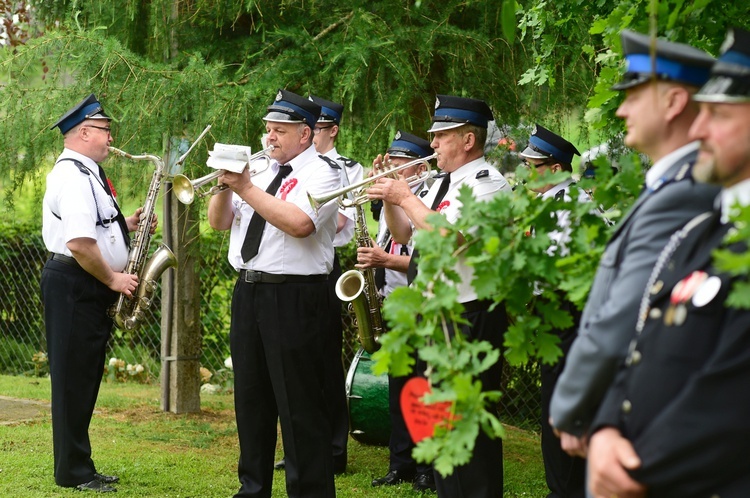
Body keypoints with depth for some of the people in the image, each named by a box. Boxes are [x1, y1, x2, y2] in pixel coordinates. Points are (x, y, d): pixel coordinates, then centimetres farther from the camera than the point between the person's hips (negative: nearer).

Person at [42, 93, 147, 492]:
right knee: (74, 378, -4)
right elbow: (79, 243, -25)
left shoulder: (85, 172, 18)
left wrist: (127, 224, 12)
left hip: (88, 287, 11)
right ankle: (73, 473, 2)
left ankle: (80, 468, 22)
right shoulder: (73, 176, -16)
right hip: (74, 284, -11)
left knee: (84, 378, 14)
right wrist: (112, 279, -15)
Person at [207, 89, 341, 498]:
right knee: (251, 397, 15)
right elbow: (219, 222, 15)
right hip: (248, 292, 8)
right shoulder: (257, 170, 15)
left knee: (298, 402, -5)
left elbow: (299, 223, -25)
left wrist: (246, 189, -19)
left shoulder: (320, 174, -7)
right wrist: (225, 186, -5)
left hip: (293, 297, -8)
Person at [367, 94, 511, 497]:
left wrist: (406, 196, -17)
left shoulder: (486, 183, -14)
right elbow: (402, 234, 20)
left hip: (470, 316, -10)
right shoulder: (442, 184, 16)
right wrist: (389, 196, 5)